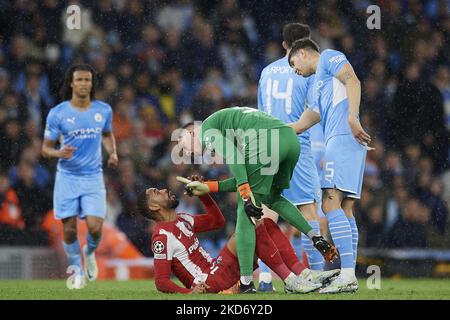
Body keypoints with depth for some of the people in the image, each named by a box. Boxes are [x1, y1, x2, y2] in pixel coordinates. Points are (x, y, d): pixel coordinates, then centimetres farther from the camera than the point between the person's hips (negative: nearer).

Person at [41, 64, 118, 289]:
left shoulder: (104, 110, 1)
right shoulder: (57, 113, -7)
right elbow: (45, 148, -2)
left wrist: (112, 153, 2)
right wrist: (59, 153, -23)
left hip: (93, 178, 1)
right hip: (67, 177, -1)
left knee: (95, 227, -12)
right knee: (69, 230, 0)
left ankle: (89, 252, 23)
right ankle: (77, 271, 23)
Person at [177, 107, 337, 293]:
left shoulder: (206, 129, 15)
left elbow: (233, 157, -5)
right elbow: (244, 179, 30)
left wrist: (246, 197, -11)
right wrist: (207, 187, 33)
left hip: (264, 142, -8)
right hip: (291, 138, 8)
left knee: (245, 212, 2)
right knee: (272, 198, 32)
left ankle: (246, 284, -1)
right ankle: (317, 239, 16)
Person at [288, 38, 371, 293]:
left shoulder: (329, 57, 9)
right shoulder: (320, 87, 33)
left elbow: (353, 81, -9)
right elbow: (300, 125, 34)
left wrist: (352, 117, -21)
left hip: (343, 138, -9)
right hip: (340, 142, 9)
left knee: (331, 203, -15)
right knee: (344, 209, 4)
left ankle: (347, 274, -24)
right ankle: (349, 277, 0)